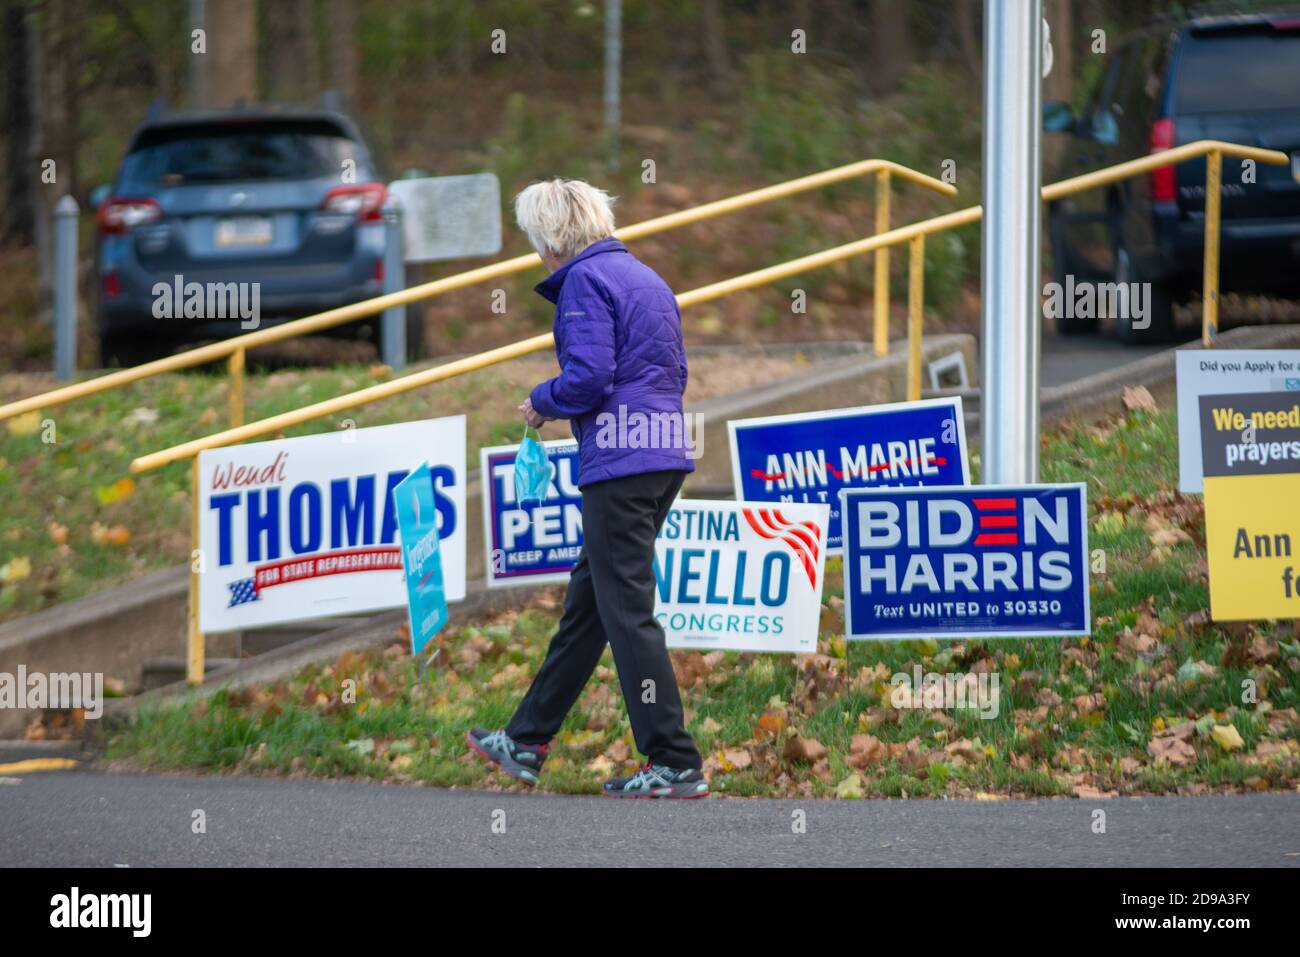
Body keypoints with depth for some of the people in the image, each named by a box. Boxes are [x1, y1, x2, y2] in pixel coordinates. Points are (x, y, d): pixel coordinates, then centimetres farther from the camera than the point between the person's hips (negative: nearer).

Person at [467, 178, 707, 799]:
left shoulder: (585, 280, -10)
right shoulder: (645, 277, 18)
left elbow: (588, 377, -19)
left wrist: (542, 402, 1)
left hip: (619, 463, -10)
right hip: (664, 455, 10)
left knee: (627, 610, -6)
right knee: (586, 601, 16)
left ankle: (675, 765, -7)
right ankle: (527, 742, 26)